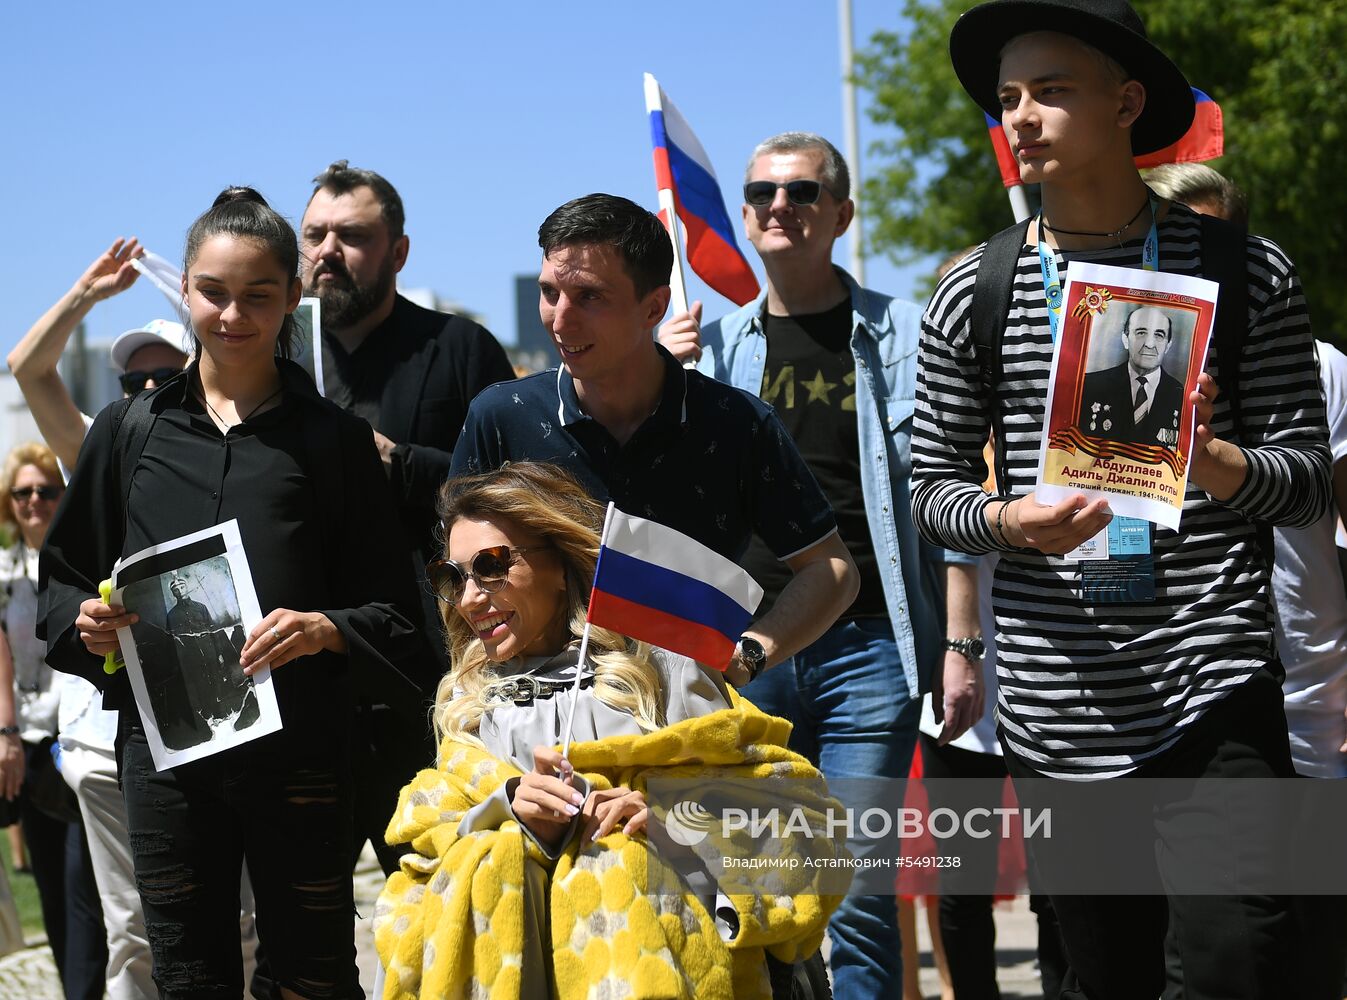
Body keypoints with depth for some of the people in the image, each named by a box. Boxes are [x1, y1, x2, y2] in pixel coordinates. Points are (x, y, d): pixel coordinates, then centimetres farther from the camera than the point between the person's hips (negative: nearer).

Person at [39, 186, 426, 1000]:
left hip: (298, 748, -2)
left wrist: (326, 629, -17)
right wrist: (85, 621, -5)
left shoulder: (335, 439, 4)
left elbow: (393, 610, 3)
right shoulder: (131, 430, 11)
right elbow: (64, 575, 16)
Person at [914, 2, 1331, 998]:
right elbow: (933, 485, 11)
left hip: (1215, 692, -2)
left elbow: (1311, 478, 2)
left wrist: (1214, 461, -19)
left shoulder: (1247, 273, 3)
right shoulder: (971, 297, 7)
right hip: (1060, 711, 2)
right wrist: (1007, 520, -12)